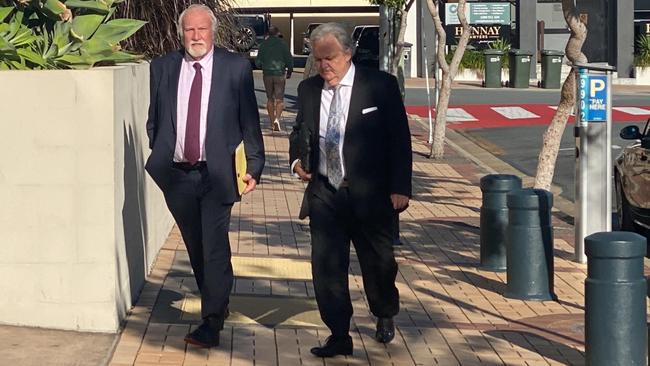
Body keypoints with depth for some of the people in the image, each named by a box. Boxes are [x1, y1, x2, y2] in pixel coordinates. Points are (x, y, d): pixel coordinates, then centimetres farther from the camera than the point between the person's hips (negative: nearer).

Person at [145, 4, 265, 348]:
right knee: (195, 247, 14)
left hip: (217, 173, -3)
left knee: (215, 246, -9)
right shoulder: (162, 67, 4)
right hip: (177, 174, 3)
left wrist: (254, 165, -3)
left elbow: (249, 122, 0)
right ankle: (216, 304, 34)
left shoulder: (236, 67, -3)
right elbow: (154, 119, 13)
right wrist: (158, 158, 10)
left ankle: (212, 323, -3)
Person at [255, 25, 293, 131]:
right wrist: (289, 72, 13)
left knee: (270, 99, 14)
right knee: (279, 99, 0)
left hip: (267, 74, 2)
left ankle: (272, 122, 17)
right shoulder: (282, 44, -4)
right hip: (280, 74, -2)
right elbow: (289, 60, -4)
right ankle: (277, 119, -21)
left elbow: (258, 62, 3)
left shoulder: (263, 45, 1)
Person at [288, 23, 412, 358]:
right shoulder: (308, 89, 7)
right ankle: (339, 336, 6)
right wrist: (297, 160, 0)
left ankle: (384, 317, 39)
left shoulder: (380, 86, -5)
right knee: (326, 267, -4)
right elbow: (299, 131, 21)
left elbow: (399, 139, -4)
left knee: (378, 262, 12)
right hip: (323, 193, 3)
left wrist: (400, 188, -9)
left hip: (369, 194, -3)